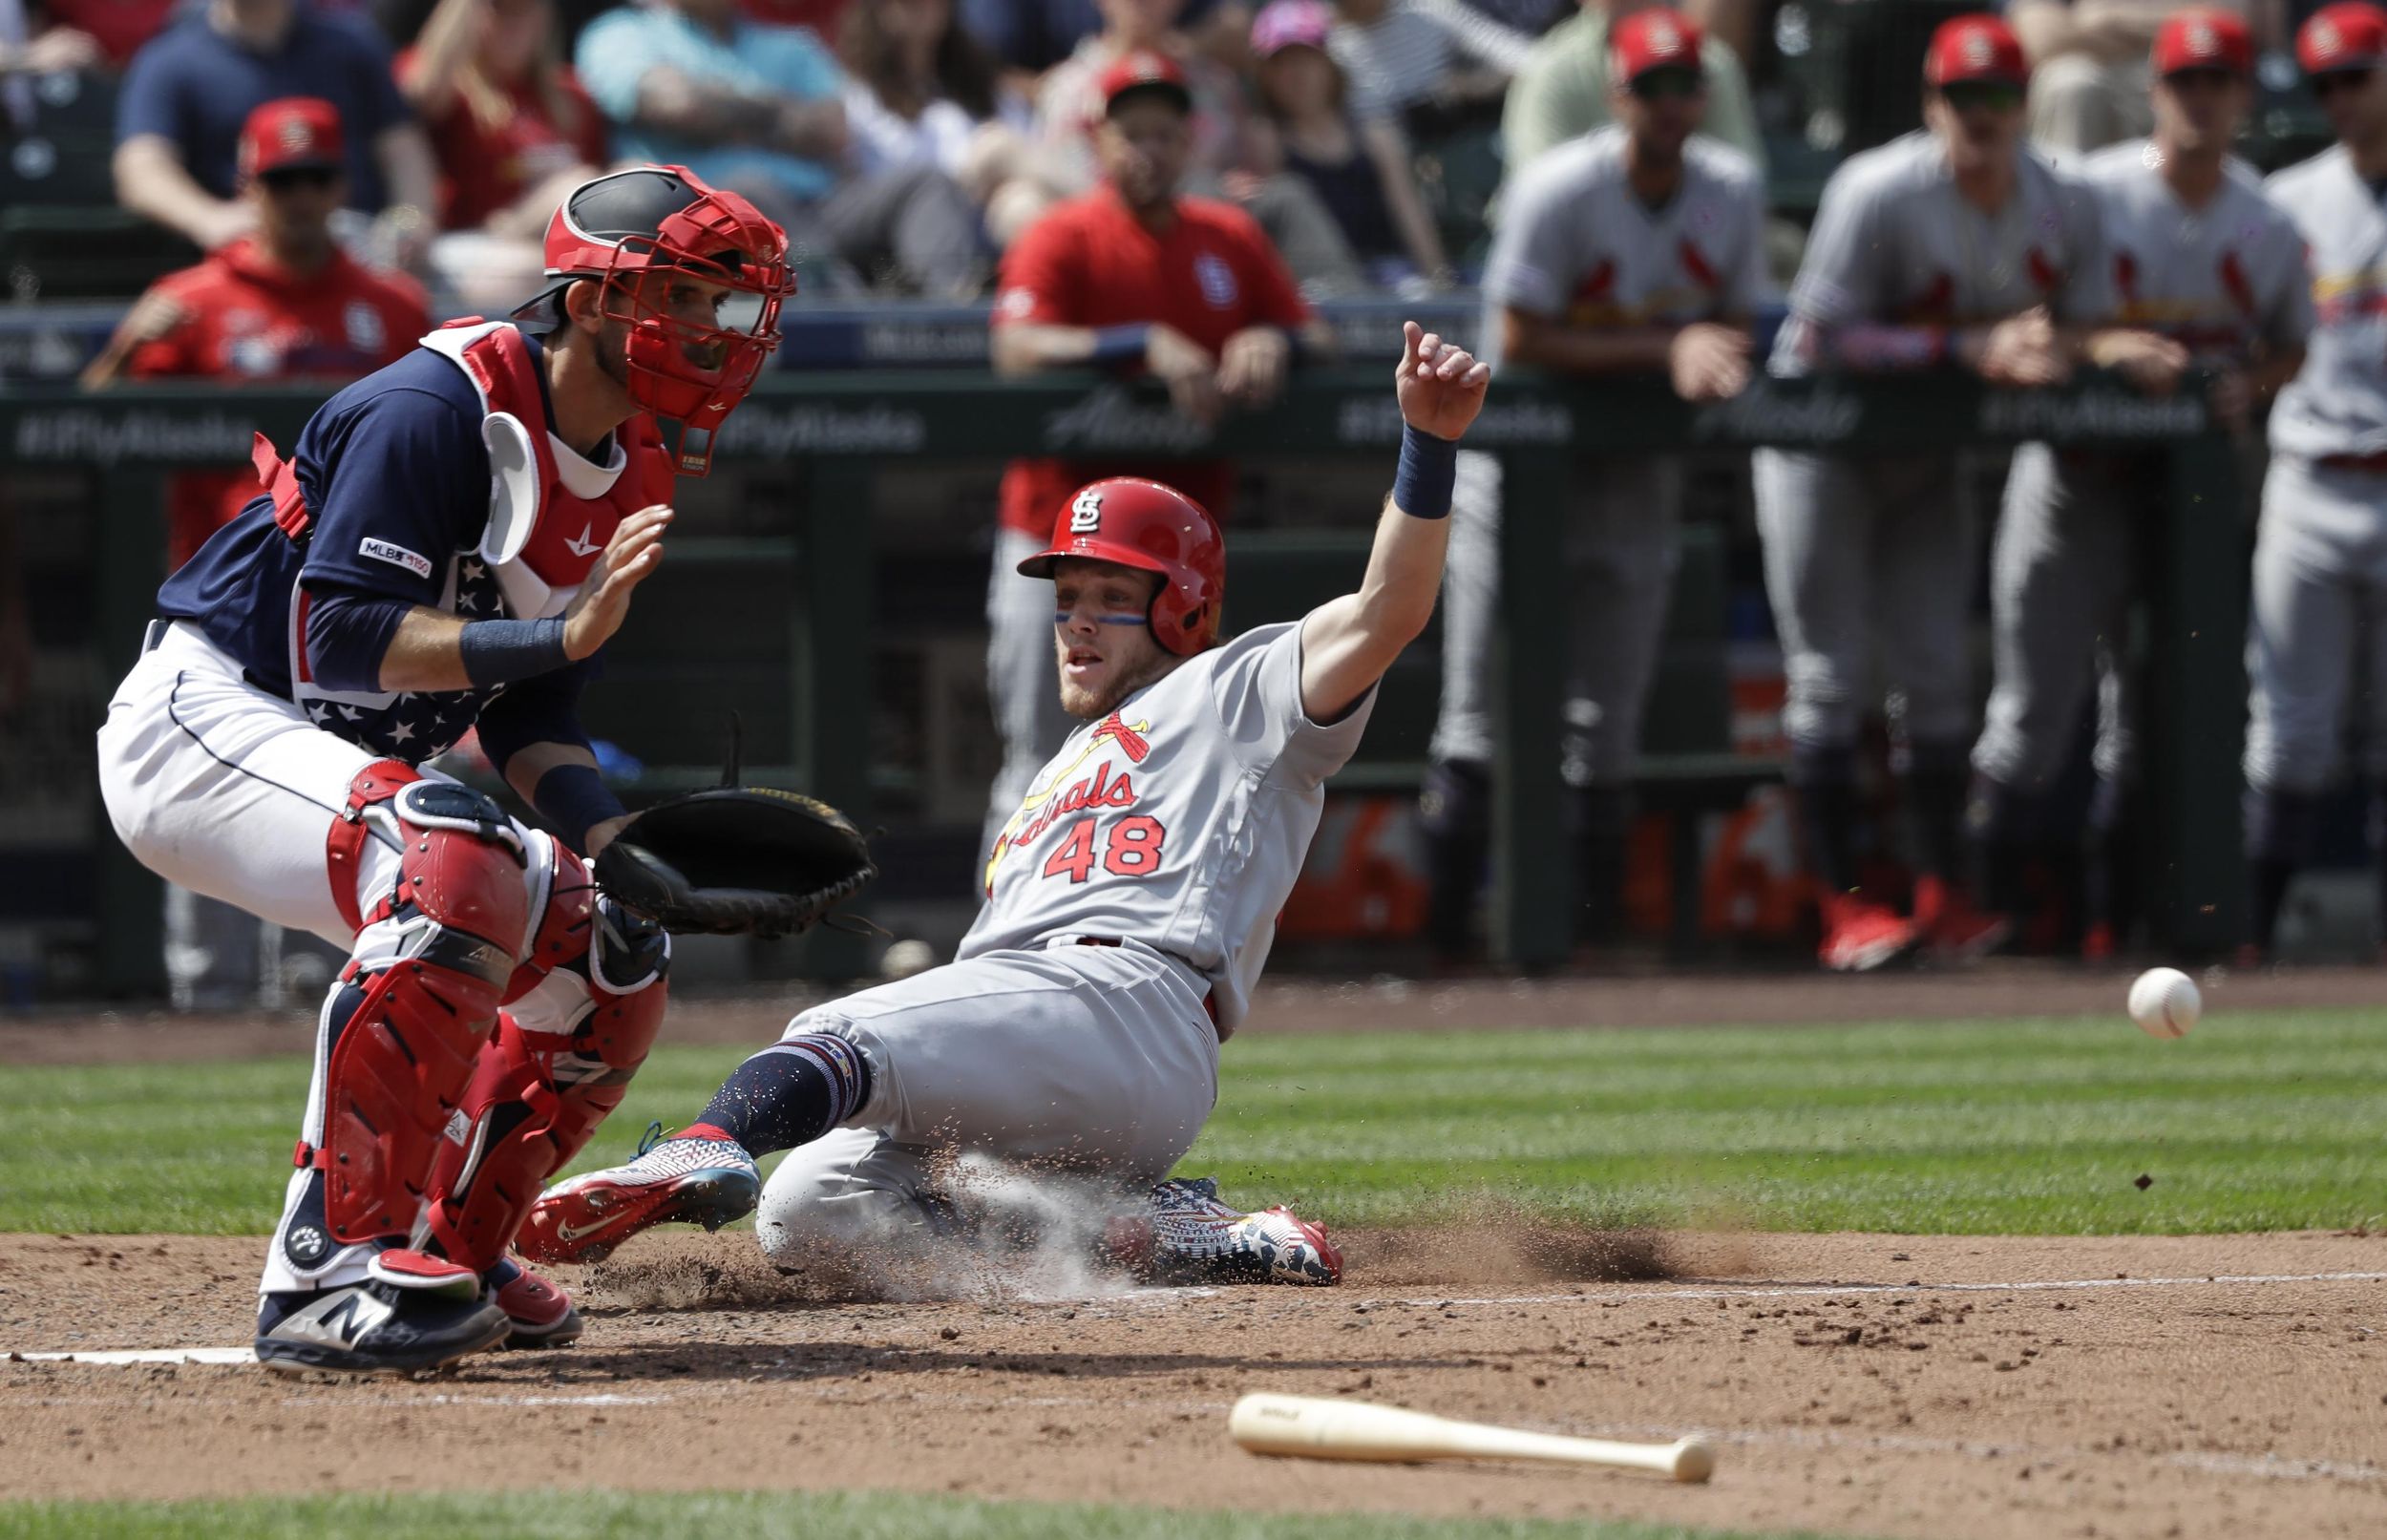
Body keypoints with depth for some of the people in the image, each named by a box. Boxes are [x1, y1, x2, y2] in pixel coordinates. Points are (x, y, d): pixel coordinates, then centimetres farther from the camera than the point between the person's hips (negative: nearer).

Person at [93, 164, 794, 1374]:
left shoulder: (630, 478, 7)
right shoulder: (436, 409, -21)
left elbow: (529, 727, 7)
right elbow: (347, 640, -28)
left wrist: (625, 846, -11)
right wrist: (567, 632, -35)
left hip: (345, 768, 10)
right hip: (200, 720, -10)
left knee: (610, 954, 5)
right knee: (462, 866, -34)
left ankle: (443, 1251, 17)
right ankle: (328, 1266, -35)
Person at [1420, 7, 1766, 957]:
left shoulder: (1732, 191, -1)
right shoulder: (1560, 191, -17)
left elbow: (1736, 326, 6)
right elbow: (1519, 340, -19)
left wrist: (1707, 362, -19)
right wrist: (1661, 349, -24)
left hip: (1640, 470, 4)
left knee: (1610, 717, 5)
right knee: (1485, 710, -6)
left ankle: (1593, 931, 11)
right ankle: (1445, 936, -3)